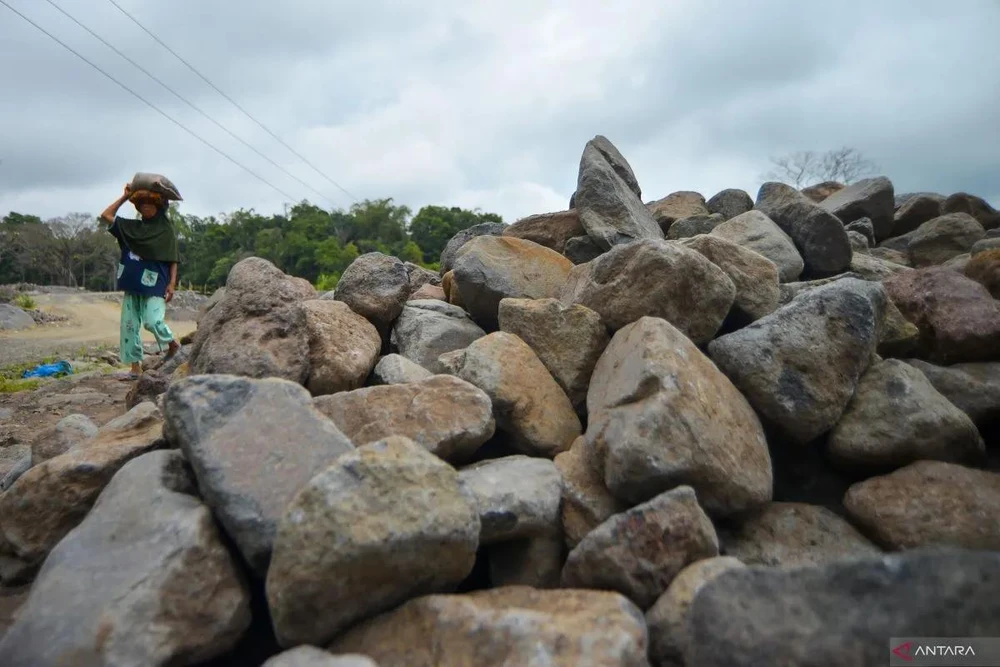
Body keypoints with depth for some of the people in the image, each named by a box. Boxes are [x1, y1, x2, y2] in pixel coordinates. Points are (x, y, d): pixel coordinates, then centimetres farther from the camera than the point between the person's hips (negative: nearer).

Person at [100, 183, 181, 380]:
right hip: (133, 284, 6)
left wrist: (172, 283, -11)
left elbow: (173, 259, -2)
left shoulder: (166, 229, 1)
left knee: (152, 321, -18)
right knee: (129, 325, 3)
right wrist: (125, 196, 14)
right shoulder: (132, 227, 14)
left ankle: (172, 344, 12)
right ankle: (135, 368, 9)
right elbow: (106, 216, 18)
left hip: (154, 283, -6)